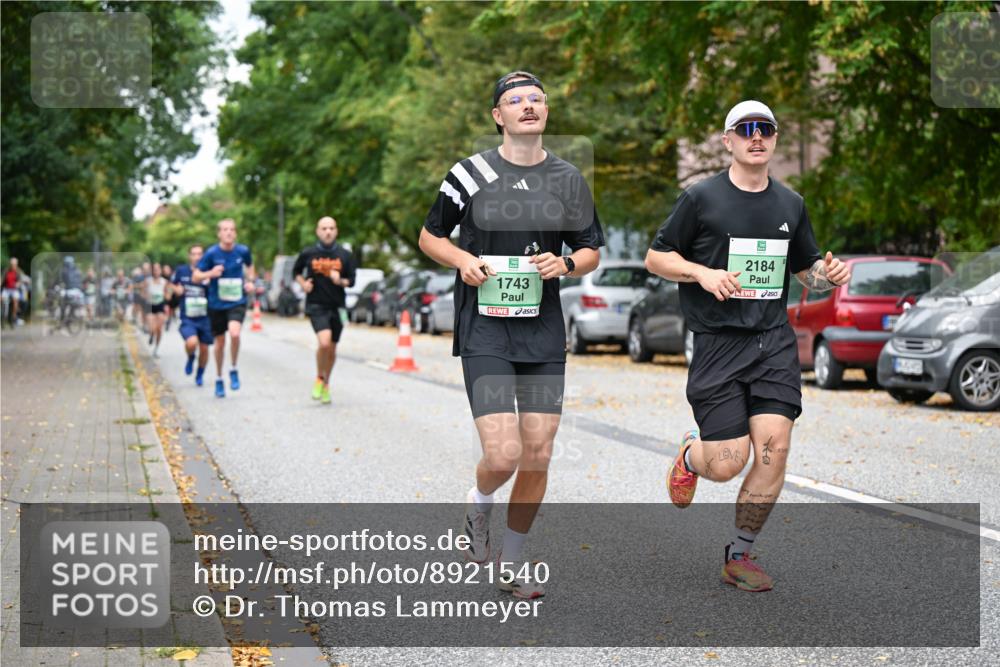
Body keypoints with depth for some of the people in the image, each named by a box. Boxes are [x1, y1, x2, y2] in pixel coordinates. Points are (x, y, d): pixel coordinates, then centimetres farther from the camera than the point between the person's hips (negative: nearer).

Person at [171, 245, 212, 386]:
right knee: (191, 343, -25)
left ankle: (200, 375, 36)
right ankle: (190, 359, 11)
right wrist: (176, 289, -5)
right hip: (187, 319, -1)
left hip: (205, 318, 1)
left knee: (204, 349, 10)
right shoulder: (181, 271, -1)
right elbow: (172, 284, 17)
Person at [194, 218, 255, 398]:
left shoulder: (243, 251, -4)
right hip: (217, 304, 0)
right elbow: (196, 277, -5)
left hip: (237, 302, 0)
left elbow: (250, 266, 19)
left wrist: (250, 281, 2)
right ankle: (219, 378, 31)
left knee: (234, 333, -25)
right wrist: (211, 273, -23)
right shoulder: (211, 253, -9)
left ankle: (233, 370, -1)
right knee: (220, 342, 10)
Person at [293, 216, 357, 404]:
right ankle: (319, 378, 2)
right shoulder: (308, 253, -2)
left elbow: (351, 281, 6)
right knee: (324, 342, -22)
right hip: (316, 305, -3)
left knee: (332, 349, 11)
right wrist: (303, 283, -4)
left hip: (337, 306, 3)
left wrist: (340, 281, -15)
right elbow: (296, 271, 15)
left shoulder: (344, 255, 1)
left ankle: (326, 384, 33)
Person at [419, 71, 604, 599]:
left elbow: (591, 252, 15)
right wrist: (463, 260, -10)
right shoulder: (470, 174, -1)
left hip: (544, 334, 3)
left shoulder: (568, 179, 7)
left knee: (538, 456, 3)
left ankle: (511, 561, 23)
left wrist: (565, 264, -7)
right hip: (484, 331, -3)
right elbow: (429, 237, 10)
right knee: (503, 455, -14)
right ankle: (477, 502, 22)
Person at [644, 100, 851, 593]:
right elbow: (656, 257, 4)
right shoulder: (700, 198, 0)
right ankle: (690, 455, 32)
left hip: (774, 343, 4)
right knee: (727, 465, -7)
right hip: (717, 344, -3)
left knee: (774, 450, -9)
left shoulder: (790, 204, 13)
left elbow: (805, 268, 23)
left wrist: (828, 276, 0)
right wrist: (703, 273, -13)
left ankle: (739, 555, 9)